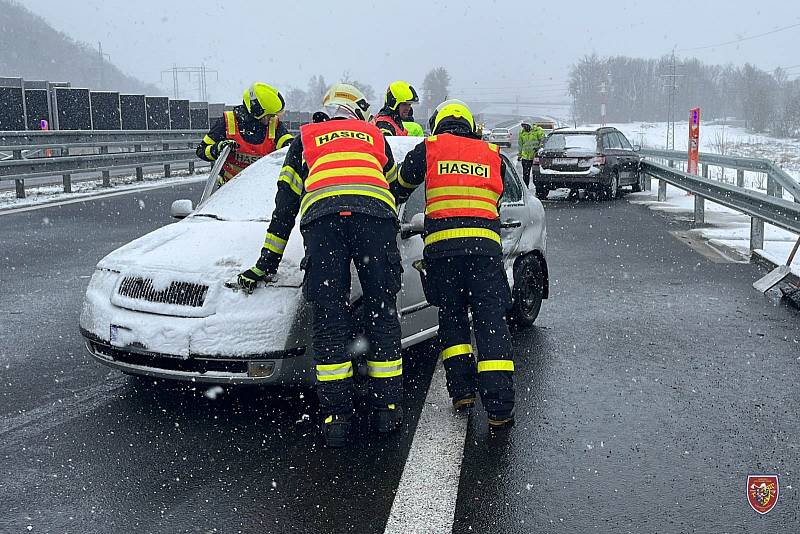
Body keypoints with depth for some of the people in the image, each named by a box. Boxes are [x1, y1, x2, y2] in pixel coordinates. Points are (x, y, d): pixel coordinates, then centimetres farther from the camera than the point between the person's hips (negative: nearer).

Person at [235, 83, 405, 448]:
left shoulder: (304, 138, 34)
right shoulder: (375, 135, 36)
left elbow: (284, 206, 32)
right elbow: (394, 186, 41)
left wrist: (265, 264, 33)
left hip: (321, 215, 0)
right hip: (375, 211, 1)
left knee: (330, 319, 2)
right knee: (382, 312, 9)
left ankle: (336, 416, 0)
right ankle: (387, 408, 12)